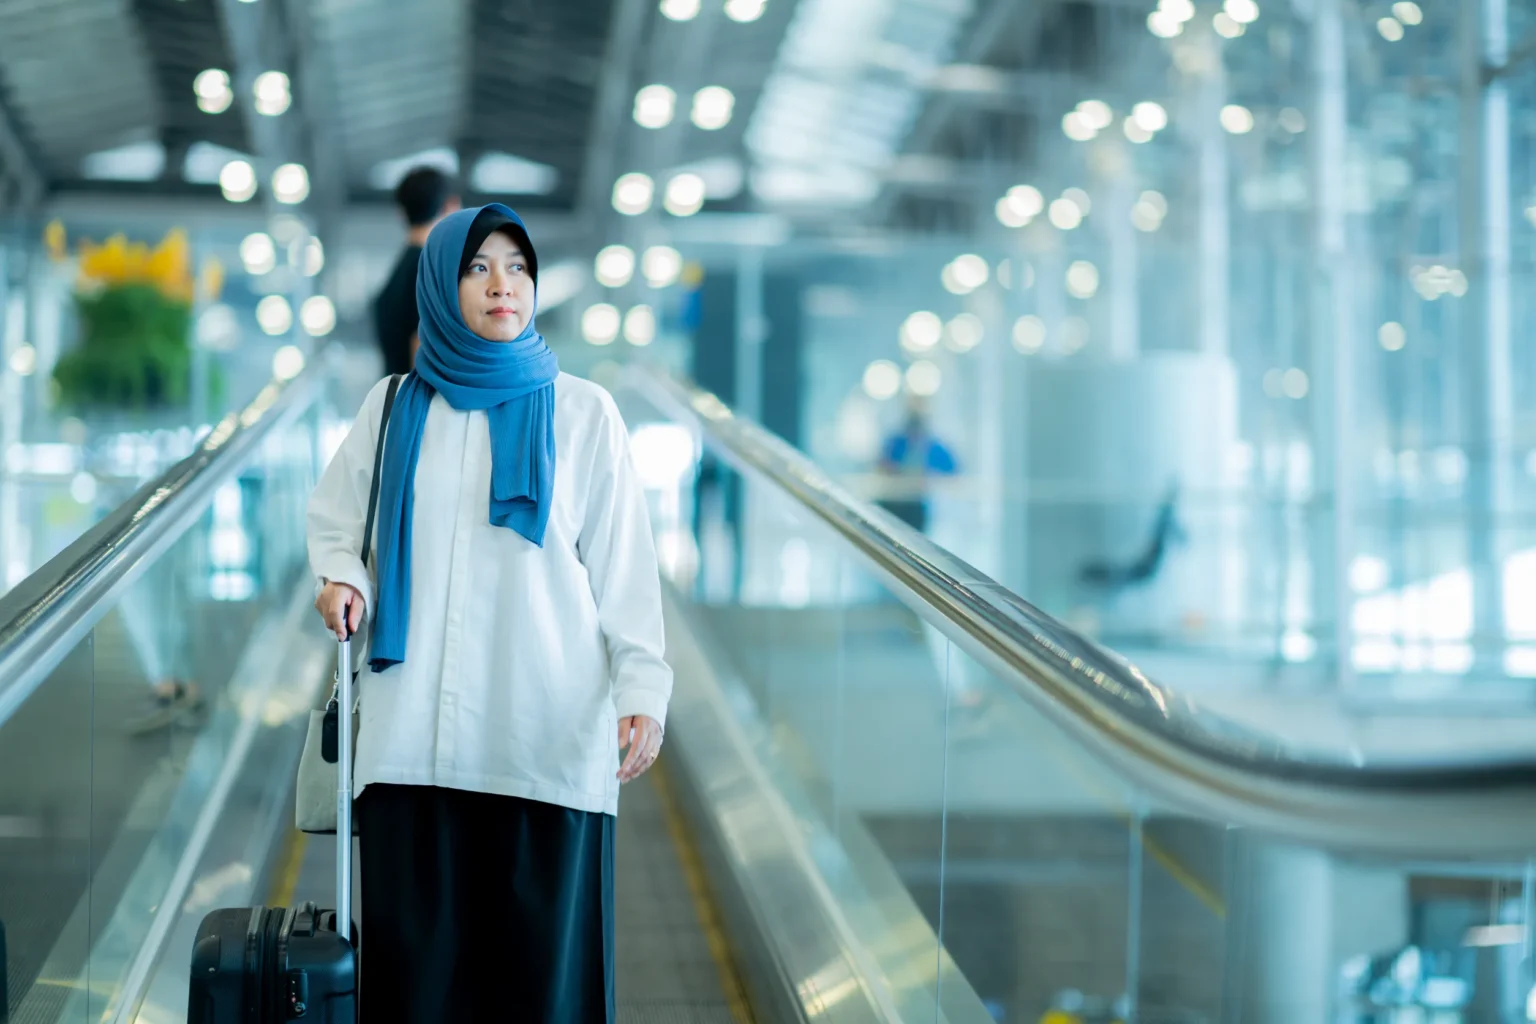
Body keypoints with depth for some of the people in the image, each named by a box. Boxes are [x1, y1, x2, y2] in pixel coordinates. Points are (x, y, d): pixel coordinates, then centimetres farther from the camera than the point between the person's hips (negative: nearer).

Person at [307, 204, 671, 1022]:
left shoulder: (580, 411, 3)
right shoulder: (394, 407, 8)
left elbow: (623, 562, 1)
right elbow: (333, 516, 20)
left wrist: (643, 691, -8)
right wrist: (340, 578, -2)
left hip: (547, 728, -2)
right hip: (415, 728, 2)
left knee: (542, 940, 0)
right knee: (415, 938, 3)